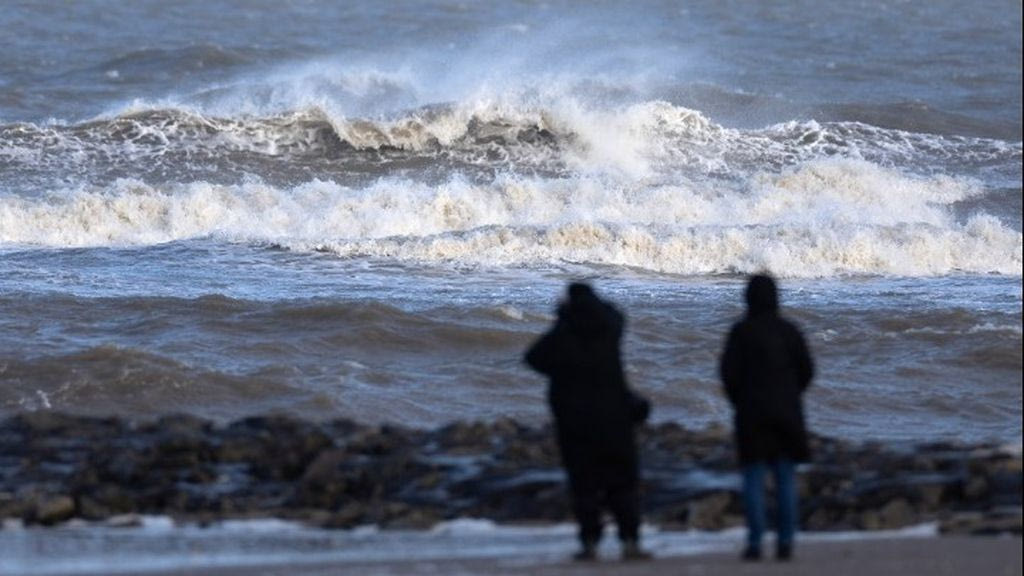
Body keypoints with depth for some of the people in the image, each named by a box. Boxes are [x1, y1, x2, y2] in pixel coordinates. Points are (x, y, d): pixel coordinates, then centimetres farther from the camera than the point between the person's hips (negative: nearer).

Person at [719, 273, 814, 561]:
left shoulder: (741, 331, -8)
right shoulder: (789, 330, 1)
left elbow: (729, 372, -10)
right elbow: (806, 370, 2)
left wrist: (738, 402, 8)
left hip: (752, 411, -3)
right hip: (786, 413, 3)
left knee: (753, 477, 2)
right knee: (785, 478, 9)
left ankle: (755, 543, -3)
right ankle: (785, 542, 4)